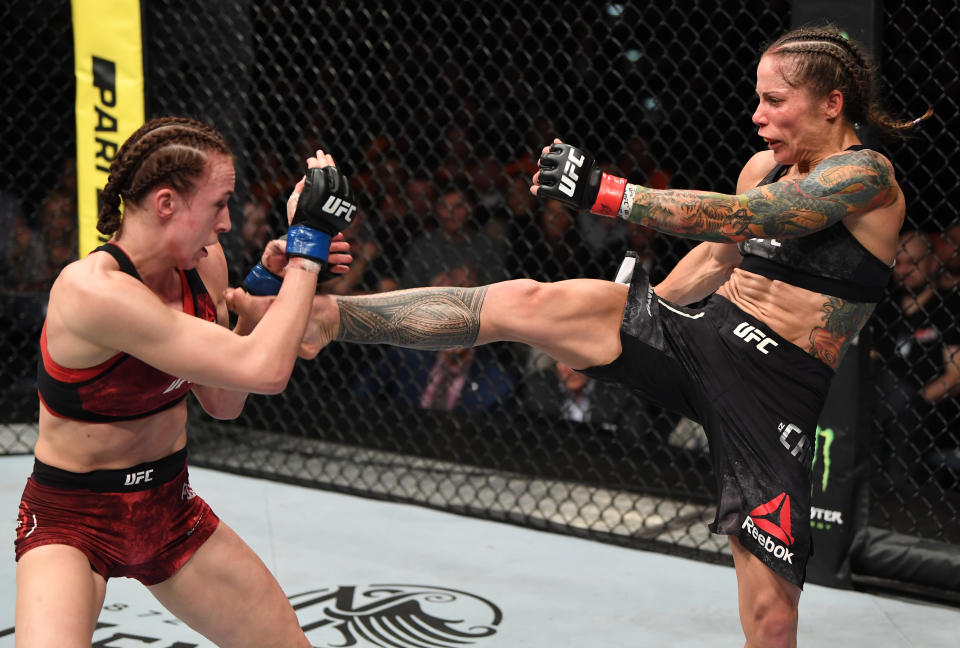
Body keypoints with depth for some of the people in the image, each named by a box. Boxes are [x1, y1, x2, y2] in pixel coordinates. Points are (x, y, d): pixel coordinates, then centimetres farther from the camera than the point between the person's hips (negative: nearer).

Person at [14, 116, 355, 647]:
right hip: (71, 522, -7)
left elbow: (222, 402, 5)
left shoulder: (202, 263, -6)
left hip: (169, 507, 7)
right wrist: (307, 243, -26)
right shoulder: (91, 290, -30)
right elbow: (265, 371, -33)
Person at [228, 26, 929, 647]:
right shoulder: (766, 166, 11)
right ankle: (312, 315, -13)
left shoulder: (867, 176, -11)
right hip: (694, 331, 6)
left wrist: (602, 191, -27)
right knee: (523, 301, -13)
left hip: (774, 395, -5)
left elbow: (734, 218, -23)